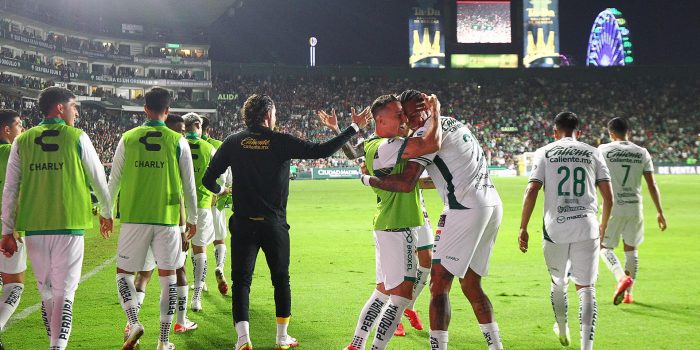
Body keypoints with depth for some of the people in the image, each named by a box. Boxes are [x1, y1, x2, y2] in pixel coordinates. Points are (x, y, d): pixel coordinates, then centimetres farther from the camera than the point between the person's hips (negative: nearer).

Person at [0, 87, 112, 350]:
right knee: (64, 293, -3)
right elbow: (98, 179, 8)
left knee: (46, 293, 16)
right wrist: (106, 213, 24)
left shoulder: (22, 141, 6)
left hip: (34, 229, 3)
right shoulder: (77, 138, -1)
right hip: (69, 227, -3)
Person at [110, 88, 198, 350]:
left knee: (124, 272, 11)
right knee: (168, 276, 8)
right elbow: (189, 185, 5)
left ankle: (133, 323, -12)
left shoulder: (128, 139, 1)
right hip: (168, 218, 0)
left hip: (134, 217, 0)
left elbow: (114, 180, 7)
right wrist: (193, 218, 17)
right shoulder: (178, 142, 0)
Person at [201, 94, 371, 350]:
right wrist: (353, 128, -1)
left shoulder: (233, 143, 0)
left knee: (241, 280, 3)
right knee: (281, 279, 14)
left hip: (243, 224, 1)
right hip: (274, 225, -1)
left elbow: (208, 180, 1)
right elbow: (321, 151, -9)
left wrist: (219, 190, 25)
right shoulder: (280, 142, -5)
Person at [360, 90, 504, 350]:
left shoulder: (428, 132, -6)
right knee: (471, 285, 19)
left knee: (439, 285, -6)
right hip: (492, 204, 9)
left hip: (465, 209, -9)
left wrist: (369, 179, 0)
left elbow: (405, 183, -14)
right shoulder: (454, 124, 22)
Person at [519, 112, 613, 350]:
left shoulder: (545, 153, 6)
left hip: (555, 228, 0)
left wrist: (523, 228, 0)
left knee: (558, 283, 21)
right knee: (586, 287, 2)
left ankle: (562, 331, 42)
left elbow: (531, 191, -4)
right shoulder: (593, 154, 9)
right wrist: (603, 227, 21)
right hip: (586, 226, 0)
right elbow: (608, 197, 6)